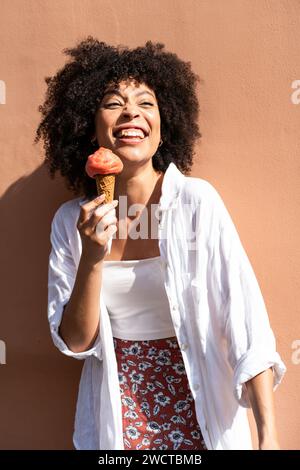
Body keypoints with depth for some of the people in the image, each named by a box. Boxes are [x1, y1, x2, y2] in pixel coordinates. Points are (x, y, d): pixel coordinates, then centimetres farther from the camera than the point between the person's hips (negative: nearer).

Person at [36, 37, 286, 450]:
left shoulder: (197, 200, -15)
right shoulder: (71, 221, -6)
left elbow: (244, 316, -16)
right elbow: (75, 341, -6)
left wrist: (269, 436, -21)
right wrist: (92, 259, -21)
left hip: (198, 410, -1)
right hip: (116, 416, 2)